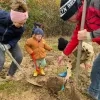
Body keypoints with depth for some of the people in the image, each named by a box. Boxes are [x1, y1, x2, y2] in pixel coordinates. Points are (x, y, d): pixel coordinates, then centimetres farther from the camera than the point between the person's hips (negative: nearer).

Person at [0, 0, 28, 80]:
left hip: (10, 42, 3)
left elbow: (17, 38, -14)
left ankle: (10, 75, 18)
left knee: (19, 56, -3)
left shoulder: (21, 28, -29)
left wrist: (9, 45, -31)